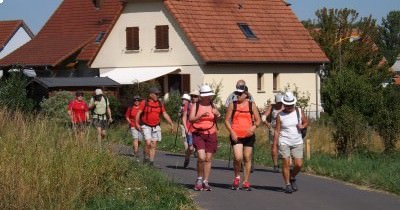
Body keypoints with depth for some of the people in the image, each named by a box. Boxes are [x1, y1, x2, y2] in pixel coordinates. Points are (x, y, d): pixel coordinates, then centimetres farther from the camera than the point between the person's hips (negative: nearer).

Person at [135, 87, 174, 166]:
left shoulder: (160, 104, 5)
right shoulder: (144, 103, -7)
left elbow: (165, 115, 9)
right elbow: (138, 113, -10)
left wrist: (171, 124, 3)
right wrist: (137, 123, -23)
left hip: (155, 127, 4)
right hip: (146, 126, -4)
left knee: (153, 145, 2)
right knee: (148, 143, -17)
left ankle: (151, 162, 7)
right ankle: (146, 158, 2)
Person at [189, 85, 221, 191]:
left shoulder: (212, 106, 9)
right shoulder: (196, 105, 1)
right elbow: (191, 119, -7)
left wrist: (217, 114, -12)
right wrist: (201, 115, -23)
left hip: (211, 134, 3)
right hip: (198, 134, -3)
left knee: (208, 159, 2)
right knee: (201, 157, -17)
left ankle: (205, 182, 10)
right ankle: (199, 179, 2)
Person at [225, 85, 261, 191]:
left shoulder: (252, 105, 6)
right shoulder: (232, 105, 4)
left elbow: (258, 120, 8)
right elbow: (227, 120, 3)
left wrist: (253, 127, -14)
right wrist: (232, 132, -10)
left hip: (249, 136, 2)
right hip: (236, 136, -2)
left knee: (247, 158, 5)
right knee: (238, 157, -17)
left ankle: (246, 182, 13)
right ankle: (237, 177, 7)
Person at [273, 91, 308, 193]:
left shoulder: (299, 112, 4)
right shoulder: (280, 115, -2)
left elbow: (306, 122, 16)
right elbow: (277, 131, -1)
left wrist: (302, 126, -8)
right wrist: (275, 146, -4)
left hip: (297, 143, 2)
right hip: (284, 142, -2)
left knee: (298, 164, -5)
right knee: (286, 163, -8)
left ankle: (292, 178, 25)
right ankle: (288, 185, 3)